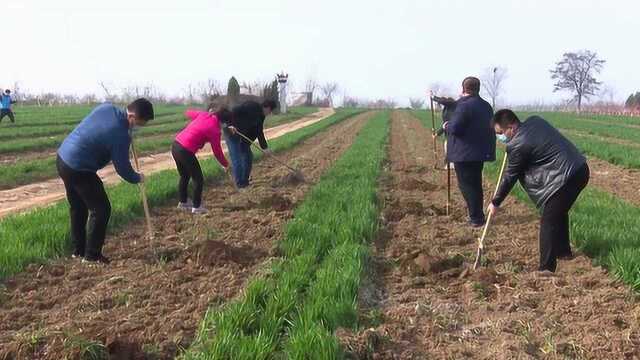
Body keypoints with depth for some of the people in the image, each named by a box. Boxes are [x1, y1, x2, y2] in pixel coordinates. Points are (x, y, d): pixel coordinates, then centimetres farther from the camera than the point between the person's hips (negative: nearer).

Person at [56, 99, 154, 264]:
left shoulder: (107, 107, 0)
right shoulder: (120, 135, -22)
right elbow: (123, 169, -11)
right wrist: (137, 178, 9)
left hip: (63, 157, 9)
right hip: (79, 169, -9)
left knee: (77, 207, 22)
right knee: (101, 209, 4)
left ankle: (78, 250, 34)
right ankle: (92, 255, 11)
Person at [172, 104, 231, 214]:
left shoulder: (204, 114, 7)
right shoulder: (215, 130, -11)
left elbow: (188, 113, 27)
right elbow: (217, 151, -2)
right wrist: (226, 164, 14)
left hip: (176, 145, 8)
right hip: (186, 151, -8)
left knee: (184, 176, 25)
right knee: (198, 179, 8)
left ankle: (183, 202, 40)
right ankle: (197, 207, 16)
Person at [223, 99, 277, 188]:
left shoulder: (260, 116, 9)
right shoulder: (252, 106, -18)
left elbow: (259, 132, 14)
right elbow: (235, 111, -25)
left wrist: (264, 147, 11)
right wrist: (231, 124, -33)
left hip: (242, 135, 10)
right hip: (231, 132, -10)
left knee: (248, 157, 11)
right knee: (236, 159, -8)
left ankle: (245, 182, 21)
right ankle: (240, 184, 0)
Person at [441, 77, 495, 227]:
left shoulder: (464, 105, -16)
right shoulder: (486, 105, 12)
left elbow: (454, 128, -22)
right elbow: (489, 127, 17)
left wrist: (446, 126, -1)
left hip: (465, 154, -9)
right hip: (480, 152, 9)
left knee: (466, 185, -1)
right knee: (476, 184, 18)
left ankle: (476, 218, 0)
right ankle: (479, 215, 26)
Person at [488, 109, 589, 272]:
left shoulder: (517, 145, -15)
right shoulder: (535, 120, 8)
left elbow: (510, 177, -5)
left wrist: (495, 203, 7)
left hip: (566, 178, -10)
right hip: (580, 168, 10)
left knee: (548, 222, -2)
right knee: (559, 213, 26)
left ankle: (546, 269, 1)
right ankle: (563, 251, 42)